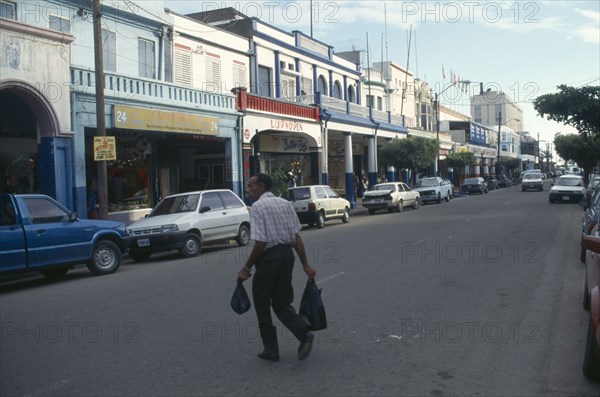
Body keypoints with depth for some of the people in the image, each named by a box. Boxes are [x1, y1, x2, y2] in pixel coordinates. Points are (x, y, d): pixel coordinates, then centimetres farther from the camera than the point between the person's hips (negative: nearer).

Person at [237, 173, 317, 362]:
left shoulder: (258, 206, -10)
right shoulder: (285, 203, 10)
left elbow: (260, 243, -16)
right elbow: (296, 237, 6)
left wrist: (246, 268, -7)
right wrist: (305, 264, 7)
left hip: (268, 257, -7)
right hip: (288, 254, 7)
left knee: (262, 305, 10)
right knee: (282, 302, 17)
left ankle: (271, 350, 17)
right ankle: (304, 332, -4)